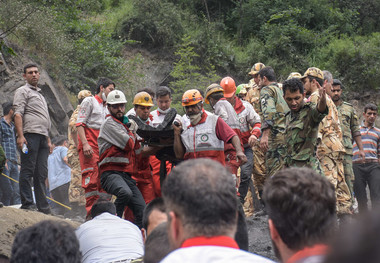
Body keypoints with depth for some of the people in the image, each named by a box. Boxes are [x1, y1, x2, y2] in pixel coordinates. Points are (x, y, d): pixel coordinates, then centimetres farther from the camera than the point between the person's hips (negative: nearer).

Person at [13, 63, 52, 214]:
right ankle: (27, 204, -9)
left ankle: (43, 207, 5)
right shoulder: (22, 91, 5)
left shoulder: (40, 95, 30)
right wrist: (20, 135, -19)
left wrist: (48, 139, 23)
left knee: (41, 173, 5)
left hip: (42, 137, 8)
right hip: (30, 134, -8)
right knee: (27, 170, -9)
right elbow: (18, 114, -8)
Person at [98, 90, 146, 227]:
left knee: (142, 213, -6)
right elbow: (128, 144, -9)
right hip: (111, 173, -8)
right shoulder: (109, 123, -2)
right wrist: (132, 136, 12)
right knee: (125, 193, -39)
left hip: (126, 175, 8)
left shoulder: (125, 124, 25)